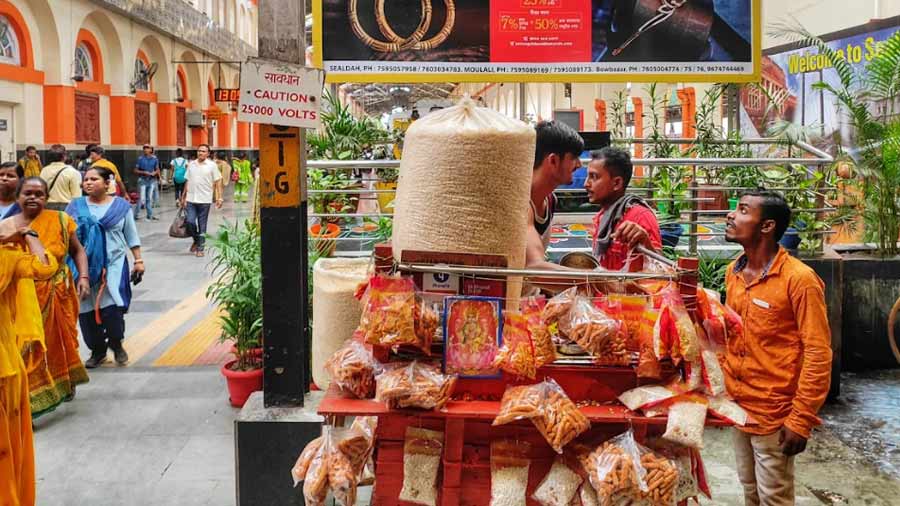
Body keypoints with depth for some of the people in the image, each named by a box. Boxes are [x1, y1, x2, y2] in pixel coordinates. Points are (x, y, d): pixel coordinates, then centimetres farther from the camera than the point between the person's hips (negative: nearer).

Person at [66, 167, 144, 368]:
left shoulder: (121, 206, 2)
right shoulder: (76, 206, 4)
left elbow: (131, 236, 7)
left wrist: (138, 261, 4)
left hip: (114, 264, -2)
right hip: (85, 266, 2)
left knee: (111, 307, -12)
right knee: (87, 309, 4)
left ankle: (116, 343, 14)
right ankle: (97, 350, 20)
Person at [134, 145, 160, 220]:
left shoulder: (155, 159, 4)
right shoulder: (140, 159, -5)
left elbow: (157, 169, 13)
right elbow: (135, 170, -3)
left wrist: (154, 173, -9)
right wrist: (144, 172, -17)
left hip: (152, 180, 4)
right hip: (143, 180, -4)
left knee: (149, 198, 11)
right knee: (142, 199, -8)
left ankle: (150, 215, 18)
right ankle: (136, 215, 0)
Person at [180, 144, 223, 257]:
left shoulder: (212, 165, -2)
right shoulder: (191, 165, 9)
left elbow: (218, 182, -3)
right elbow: (187, 182, 14)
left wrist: (219, 198, -9)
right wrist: (183, 197, 13)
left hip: (204, 200, -3)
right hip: (191, 199, 3)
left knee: (202, 226, 2)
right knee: (190, 222, -7)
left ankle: (200, 248, 11)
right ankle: (196, 240, 20)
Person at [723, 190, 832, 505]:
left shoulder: (799, 279, -17)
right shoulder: (733, 272, 4)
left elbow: (818, 354, -17)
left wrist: (801, 420, -17)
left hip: (774, 413, -6)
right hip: (739, 406, 6)